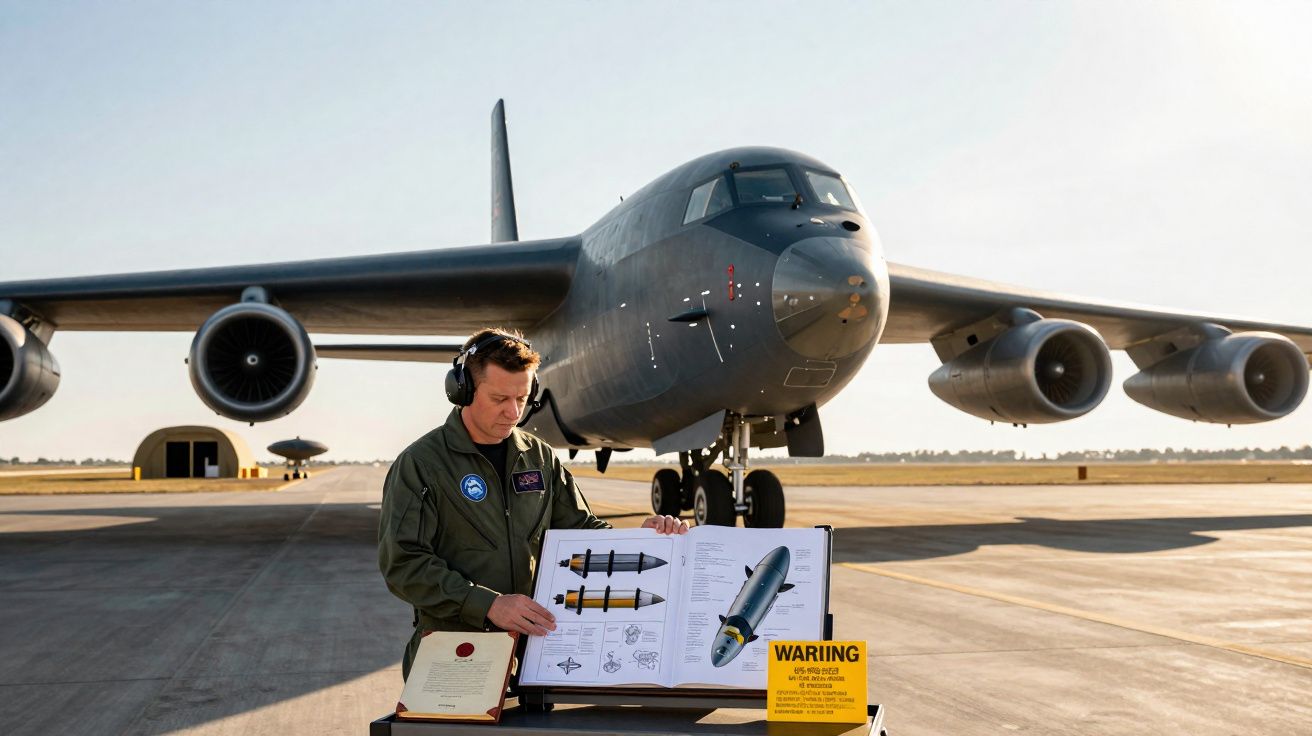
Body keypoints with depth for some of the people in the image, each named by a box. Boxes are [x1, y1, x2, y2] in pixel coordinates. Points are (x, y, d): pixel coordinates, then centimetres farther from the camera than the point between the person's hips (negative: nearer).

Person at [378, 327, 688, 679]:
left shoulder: (540, 458, 14)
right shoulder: (420, 464, -3)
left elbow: (581, 529, 20)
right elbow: (402, 563, -10)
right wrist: (489, 604, -19)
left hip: (535, 641, 4)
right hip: (454, 651, -4)